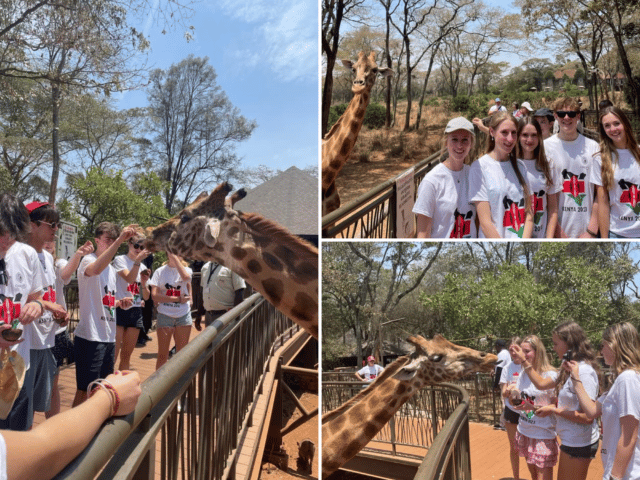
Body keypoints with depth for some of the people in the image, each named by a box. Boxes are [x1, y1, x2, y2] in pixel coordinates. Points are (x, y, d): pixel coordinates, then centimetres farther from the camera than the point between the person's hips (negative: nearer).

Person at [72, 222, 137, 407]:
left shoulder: (112, 269, 16)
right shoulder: (88, 260, -10)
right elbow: (96, 269, -37)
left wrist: (120, 302, 5)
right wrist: (119, 240, -44)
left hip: (109, 337, 9)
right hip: (90, 337, -8)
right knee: (85, 390, -1)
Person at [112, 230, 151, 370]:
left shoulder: (143, 268, 14)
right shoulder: (120, 260, -2)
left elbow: (146, 297, 13)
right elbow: (129, 279, -22)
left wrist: (144, 282, -5)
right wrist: (138, 260, -29)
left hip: (136, 312, 6)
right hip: (120, 310, -6)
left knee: (126, 355, 11)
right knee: (113, 354, -10)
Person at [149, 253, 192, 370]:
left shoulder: (186, 269, 6)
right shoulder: (160, 271, 3)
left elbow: (186, 276, -21)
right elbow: (154, 295, -7)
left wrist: (175, 257, -16)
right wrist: (178, 299, -13)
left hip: (183, 315, 1)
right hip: (165, 315, -1)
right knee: (162, 354, 2)